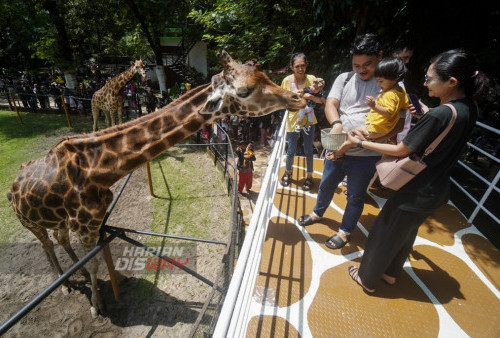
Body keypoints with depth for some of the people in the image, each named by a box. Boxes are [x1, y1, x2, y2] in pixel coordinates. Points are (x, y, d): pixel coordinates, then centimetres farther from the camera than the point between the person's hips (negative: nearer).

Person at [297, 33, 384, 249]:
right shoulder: (345, 78, 6)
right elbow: (330, 104, -6)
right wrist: (336, 123, -28)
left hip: (365, 154, -3)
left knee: (355, 196, 11)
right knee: (326, 184, 22)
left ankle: (345, 231, 35)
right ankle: (318, 213, 48)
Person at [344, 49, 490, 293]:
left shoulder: (439, 115, -28)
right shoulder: (469, 107, -2)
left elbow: (401, 151, -21)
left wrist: (361, 143, -14)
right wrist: (423, 110, 3)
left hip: (416, 193, -8)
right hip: (438, 190, 8)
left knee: (383, 235, 12)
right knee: (406, 234, 26)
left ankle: (367, 279, 33)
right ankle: (391, 273, 48)